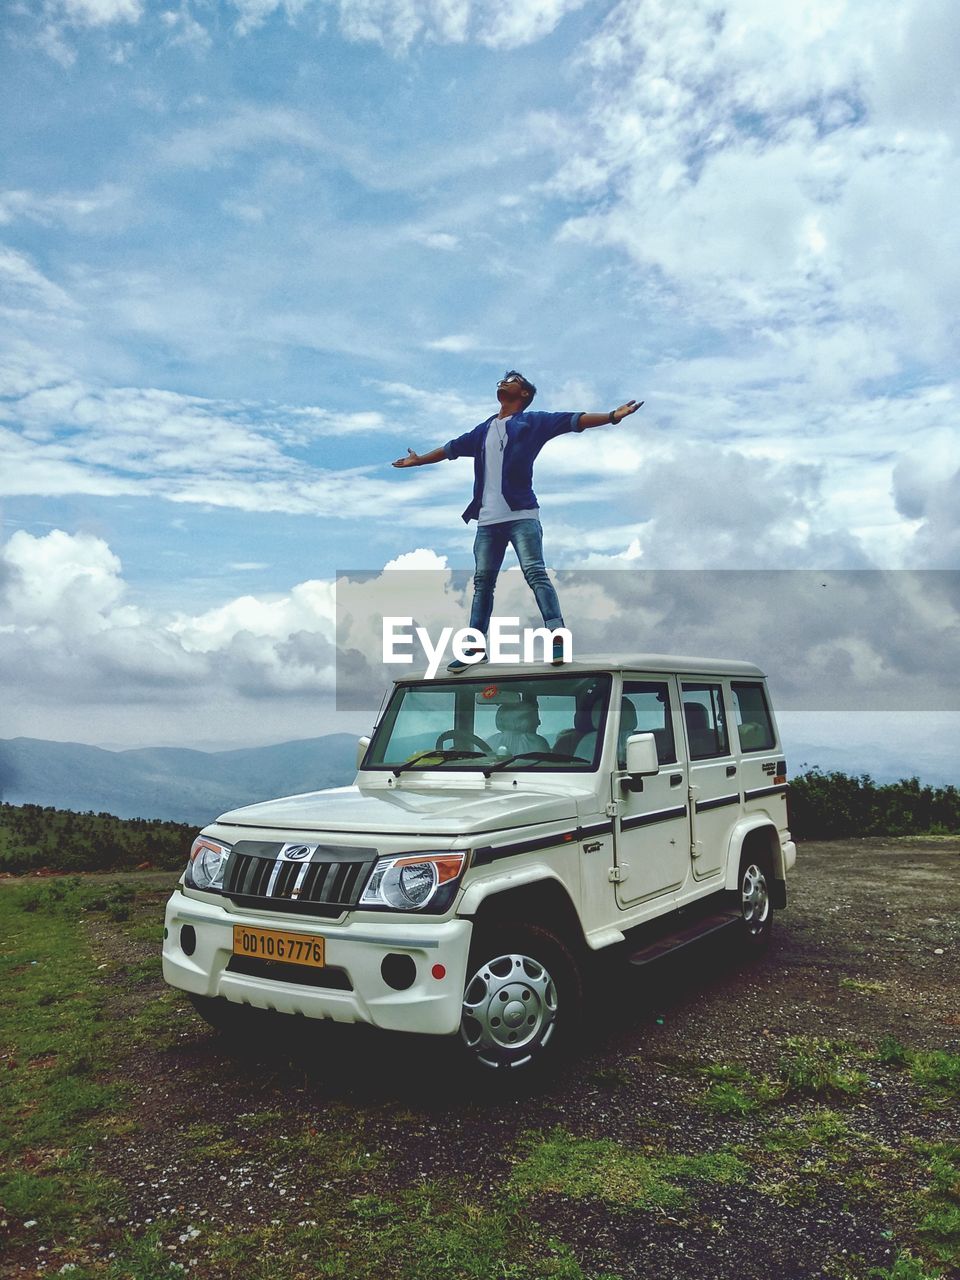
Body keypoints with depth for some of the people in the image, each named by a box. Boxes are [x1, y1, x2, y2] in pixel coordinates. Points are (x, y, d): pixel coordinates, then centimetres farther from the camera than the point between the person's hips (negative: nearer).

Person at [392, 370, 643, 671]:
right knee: (482, 582, 5)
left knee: (536, 574, -16)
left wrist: (612, 416, -13)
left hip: (521, 515, -6)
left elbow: (572, 420, -2)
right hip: (487, 520, 6)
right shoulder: (484, 430, 24)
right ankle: (476, 647, 8)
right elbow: (451, 448, 37)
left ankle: (558, 638, -22)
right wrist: (418, 460, 48)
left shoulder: (532, 422, 8)